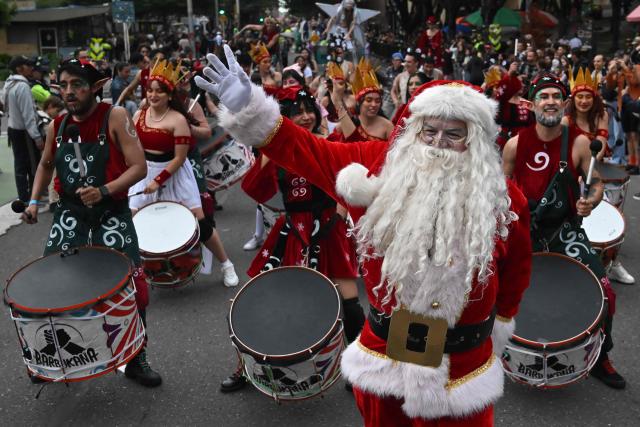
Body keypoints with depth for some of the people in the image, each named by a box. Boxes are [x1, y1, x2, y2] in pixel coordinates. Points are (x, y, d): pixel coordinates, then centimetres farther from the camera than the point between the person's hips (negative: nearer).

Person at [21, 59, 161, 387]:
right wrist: (34, 201, 9)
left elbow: (139, 167, -15)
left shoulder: (115, 117, -11)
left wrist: (104, 190, -28)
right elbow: (46, 165, 22)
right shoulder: (56, 126, 3)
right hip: (69, 214, 4)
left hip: (112, 214, -4)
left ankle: (136, 360, 15)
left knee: (134, 287, -7)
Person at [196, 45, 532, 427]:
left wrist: (499, 325, 16)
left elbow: (517, 267, 8)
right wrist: (249, 110, -20)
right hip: (383, 352, 1)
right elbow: (309, 152, -11)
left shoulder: (504, 199, -6)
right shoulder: (383, 164, -8)